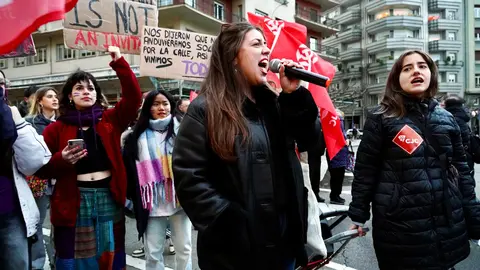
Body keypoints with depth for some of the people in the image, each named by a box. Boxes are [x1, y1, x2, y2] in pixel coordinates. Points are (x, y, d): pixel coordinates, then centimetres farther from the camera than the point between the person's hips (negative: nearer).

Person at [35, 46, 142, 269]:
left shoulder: (110, 119, 5)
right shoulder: (56, 129, 3)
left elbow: (133, 97, -7)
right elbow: (40, 168, 3)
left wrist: (119, 62, -13)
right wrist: (61, 159, -17)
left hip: (109, 197, 1)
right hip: (74, 200, -1)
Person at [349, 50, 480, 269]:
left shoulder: (446, 119, 8)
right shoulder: (381, 118, -5)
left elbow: (461, 171, 11)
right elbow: (365, 170, -6)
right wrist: (358, 214, -6)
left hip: (447, 226, 5)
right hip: (400, 226, -4)